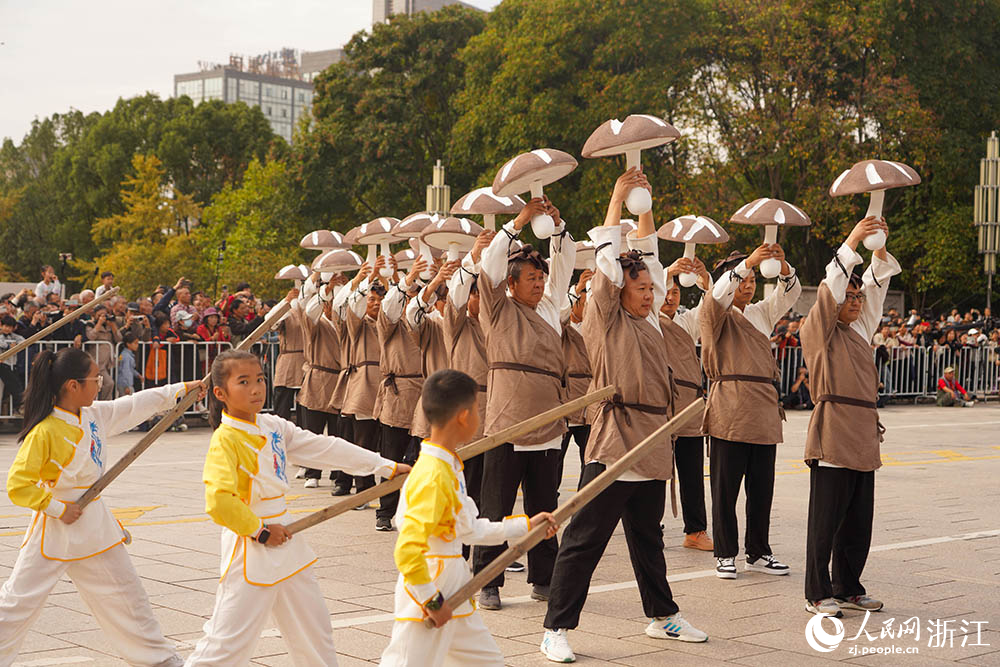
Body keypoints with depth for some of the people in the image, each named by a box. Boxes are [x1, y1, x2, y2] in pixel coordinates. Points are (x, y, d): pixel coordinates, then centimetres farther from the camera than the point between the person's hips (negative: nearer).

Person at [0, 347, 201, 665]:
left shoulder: (96, 415, 1)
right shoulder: (44, 432, -20)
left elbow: (142, 403, 12)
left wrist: (188, 387, 13)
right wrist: (58, 508, -16)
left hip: (95, 526, 7)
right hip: (56, 529, -7)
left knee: (126, 595, 17)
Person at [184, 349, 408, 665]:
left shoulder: (273, 426, 6)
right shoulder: (225, 440, -17)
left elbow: (326, 449, 8)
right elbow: (218, 501, -28)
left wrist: (388, 467, 7)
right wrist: (259, 531, -16)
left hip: (285, 541, 8)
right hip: (252, 550, -8)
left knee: (314, 628, 20)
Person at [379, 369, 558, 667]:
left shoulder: (449, 466, 9)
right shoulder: (433, 477, -23)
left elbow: (468, 530, 19)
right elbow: (407, 549, -28)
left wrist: (525, 525, 23)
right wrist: (432, 600, -20)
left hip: (452, 592, 10)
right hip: (426, 600, -10)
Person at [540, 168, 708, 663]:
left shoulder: (648, 320, 14)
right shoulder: (604, 318, -4)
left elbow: (647, 257, 17)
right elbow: (608, 260, -10)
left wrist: (644, 206, 12)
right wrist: (618, 199, -5)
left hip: (652, 446, 8)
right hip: (613, 445, -7)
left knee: (647, 538, 20)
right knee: (585, 540, -5)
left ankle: (662, 616, 33)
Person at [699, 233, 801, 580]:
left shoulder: (761, 313, 18)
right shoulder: (715, 314, 3)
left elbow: (790, 292, 6)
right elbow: (718, 294, -19)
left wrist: (781, 265, -15)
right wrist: (749, 261, -29)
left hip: (764, 411, 5)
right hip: (729, 413, -5)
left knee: (762, 487, 8)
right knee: (725, 488, -1)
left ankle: (758, 552, 18)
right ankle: (725, 554, 7)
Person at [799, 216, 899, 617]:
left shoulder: (859, 330, 18)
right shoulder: (818, 331, -2)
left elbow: (876, 286, 16)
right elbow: (830, 288, -14)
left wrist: (879, 249, 2)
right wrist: (852, 242, -16)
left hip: (863, 437, 8)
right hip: (833, 436, -8)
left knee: (858, 522, 12)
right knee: (826, 520, -4)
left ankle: (848, 588, 22)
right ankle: (818, 594, 3)